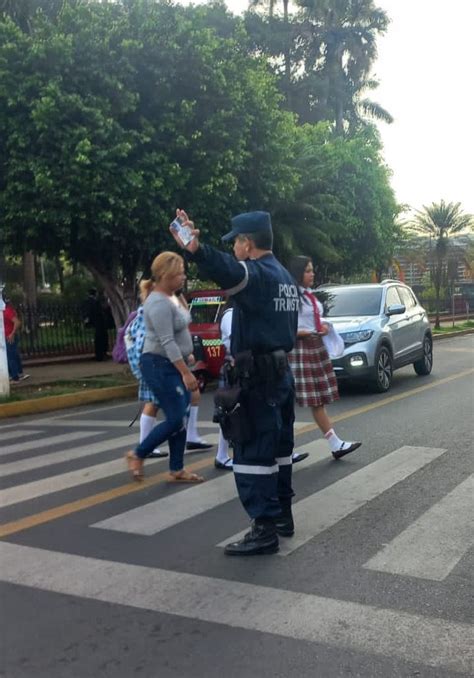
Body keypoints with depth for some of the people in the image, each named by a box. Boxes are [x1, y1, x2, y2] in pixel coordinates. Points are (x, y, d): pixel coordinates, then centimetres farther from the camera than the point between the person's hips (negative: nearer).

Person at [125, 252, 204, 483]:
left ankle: (176, 471, 16)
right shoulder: (159, 303, -20)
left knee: (181, 419, 9)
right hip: (160, 366, -10)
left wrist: (187, 357, 23)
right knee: (175, 420, -8)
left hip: (175, 365, 10)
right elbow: (167, 342, -25)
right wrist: (186, 373, -27)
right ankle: (137, 455, 10)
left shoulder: (170, 297, 11)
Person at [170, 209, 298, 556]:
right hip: (282, 371, 10)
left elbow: (227, 270, -39)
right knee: (279, 448, 16)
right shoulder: (285, 276, 16)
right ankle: (282, 515, 26)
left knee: (253, 453, -6)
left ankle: (265, 529, -3)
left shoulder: (256, 273, -15)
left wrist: (196, 250, -57)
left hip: (259, 376, -10)